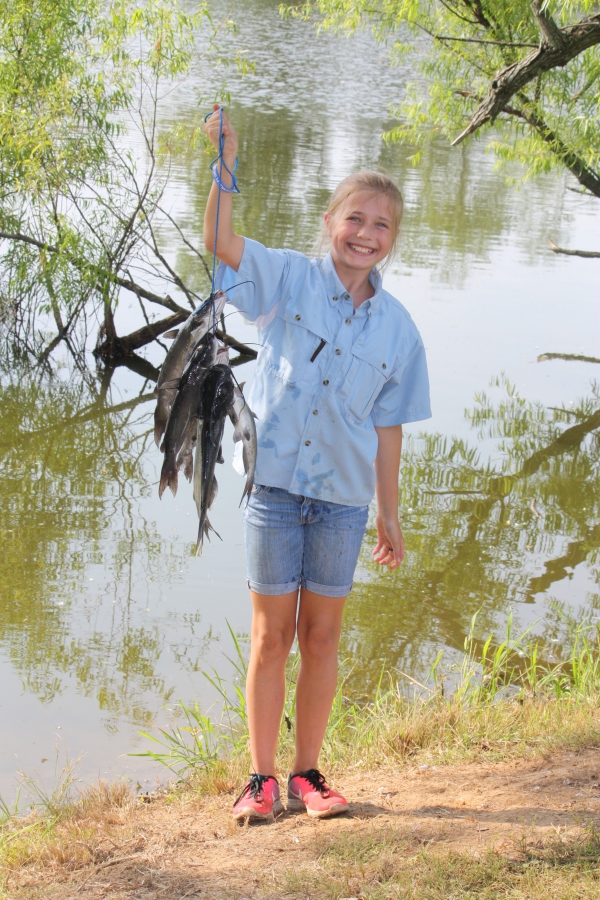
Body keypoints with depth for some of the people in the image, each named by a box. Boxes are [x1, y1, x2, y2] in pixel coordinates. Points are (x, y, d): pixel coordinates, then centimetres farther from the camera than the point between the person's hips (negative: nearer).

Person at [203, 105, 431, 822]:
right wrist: (225, 168, -30)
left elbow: (386, 426, 8)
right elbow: (219, 242, -17)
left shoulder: (396, 327, 4)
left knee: (322, 635, 9)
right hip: (274, 481, -2)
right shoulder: (289, 280, -2)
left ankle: (307, 773, 22)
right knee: (271, 634, 5)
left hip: (344, 495, 2)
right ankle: (261, 777, 15)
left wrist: (389, 514, 9)